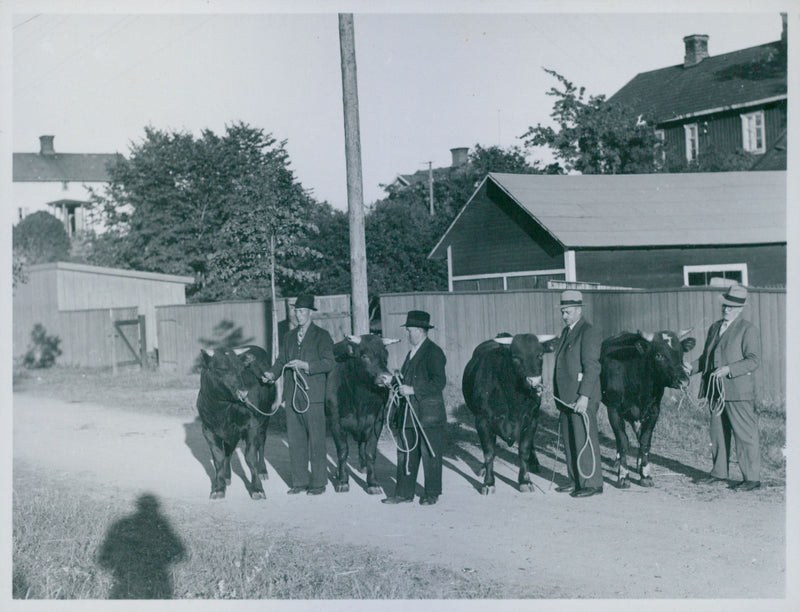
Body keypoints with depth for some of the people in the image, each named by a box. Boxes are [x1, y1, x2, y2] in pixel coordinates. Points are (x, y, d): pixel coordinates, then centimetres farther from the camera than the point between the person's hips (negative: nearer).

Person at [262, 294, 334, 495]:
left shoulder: (321, 336, -1)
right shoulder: (288, 337, 16)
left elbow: (328, 363, -9)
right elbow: (281, 361, 16)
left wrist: (305, 365, -21)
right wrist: (271, 374, -5)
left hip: (313, 396, -5)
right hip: (292, 396, 5)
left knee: (316, 440, -1)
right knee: (295, 440, 9)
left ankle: (318, 482, 7)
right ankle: (299, 481, 18)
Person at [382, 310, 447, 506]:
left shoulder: (433, 352, -11)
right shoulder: (412, 352, 18)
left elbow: (438, 383, -17)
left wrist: (412, 390, -18)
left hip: (429, 415, -8)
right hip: (410, 414, 9)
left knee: (430, 455, 1)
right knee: (405, 453, 9)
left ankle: (432, 494, 12)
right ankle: (404, 492, 16)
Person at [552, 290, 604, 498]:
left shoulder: (589, 332, -10)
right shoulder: (566, 331, 17)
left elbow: (591, 366, -16)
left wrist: (584, 397, -21)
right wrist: (559, 395, 17)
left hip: (582, 397, -9)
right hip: (567, 398, 9)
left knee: (585, 440, -4)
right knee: (569, 440, 13)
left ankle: (592, 484, 4)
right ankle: (576, 480, 22)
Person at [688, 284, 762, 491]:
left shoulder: (748, 329, -5)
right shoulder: (715, 327, 17)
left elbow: (753, 360, -13)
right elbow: (706, 356, 23)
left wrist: (728, 370, -23)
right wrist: (691, 367, 5)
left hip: (738, 392, -7)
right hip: (716, 391, 7)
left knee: (745, 434, -3)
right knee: (717, 432, 14)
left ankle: (752, 478, 3)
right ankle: (719, 472, 26)